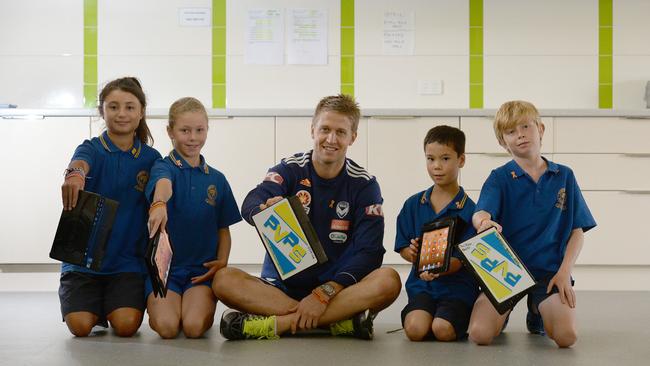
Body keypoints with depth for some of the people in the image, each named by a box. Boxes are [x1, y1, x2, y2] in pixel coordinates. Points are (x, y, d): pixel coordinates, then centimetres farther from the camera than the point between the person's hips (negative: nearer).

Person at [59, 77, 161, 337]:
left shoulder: (151, 157, 3)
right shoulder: (92, 148, -5)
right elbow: (80, 162, -29)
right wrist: (75, 174, -53)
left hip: (128, 259, 1)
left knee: (126, 326, -19)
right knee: (80, 326, -17)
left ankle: (110, 305, 17)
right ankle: (96, 306, 20)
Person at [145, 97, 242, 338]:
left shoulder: (217, 179, 12)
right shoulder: (163, 167, 0)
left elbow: (223, 229, 16)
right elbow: (163, 183, -27)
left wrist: (222, 261, -4)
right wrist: (159, 204, -51)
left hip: (202, 269, 2)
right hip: (163, 264, -1)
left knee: (194, 327, -24)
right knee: (166, 327, -24)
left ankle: (202, 307, 12)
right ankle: (156, 305, 11)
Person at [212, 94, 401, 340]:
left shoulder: (364, 185, 1)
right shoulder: (290, 170, 1)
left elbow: (369, 252, -8)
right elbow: (250, 205, -18)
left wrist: (324, 294, -20)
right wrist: (266, 211, -44)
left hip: (336, 288, 0)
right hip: (281, 285, 1)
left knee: (388, 281, -29)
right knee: (224, 280, -25)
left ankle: (276, 324, -31)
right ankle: (340, 320, -29)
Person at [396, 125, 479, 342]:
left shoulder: (468, 210, -4)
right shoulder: (413, 205, 8)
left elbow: (462, 259, -9)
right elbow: (403, 248, 11)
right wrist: (413, 254, -15)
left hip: (457, 285, -2)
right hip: (422, 285, 2)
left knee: (443, 330, -27)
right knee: (415, 329, -25)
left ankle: (461, 317, 7)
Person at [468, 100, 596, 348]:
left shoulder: (564, 176, 9)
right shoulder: (499, 178, 2)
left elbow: (577, 231, 9)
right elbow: (479, 214, -16)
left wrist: (564, 272, -6)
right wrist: (484, 223, -41)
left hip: (549, 269, 1)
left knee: (566, 336, -23)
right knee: (480, 334, -22)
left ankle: (537, 312, 16)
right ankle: (502, 313, 18)